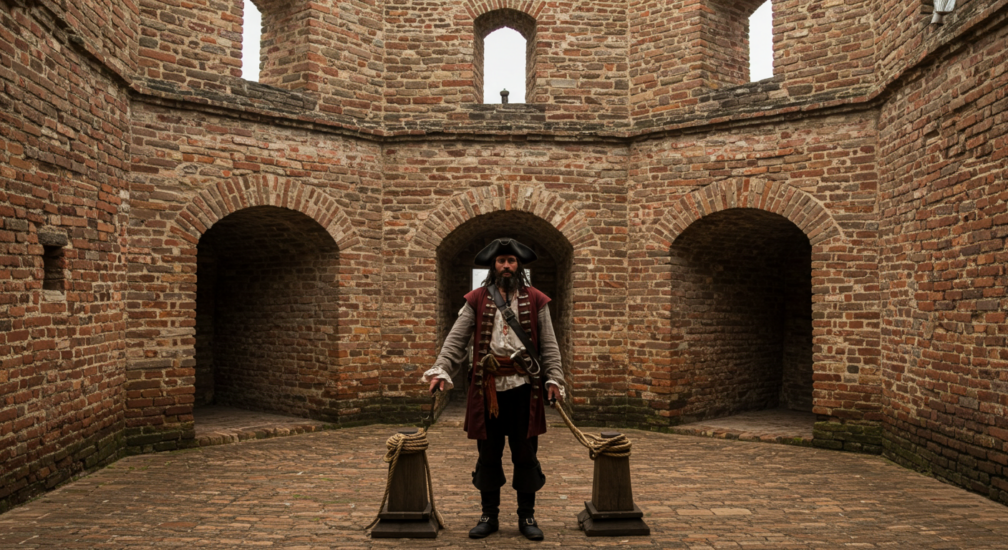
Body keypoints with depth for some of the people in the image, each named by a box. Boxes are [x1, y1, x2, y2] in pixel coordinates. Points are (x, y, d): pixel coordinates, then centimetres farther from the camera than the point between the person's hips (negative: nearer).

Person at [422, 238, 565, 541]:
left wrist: (554, 379, -5)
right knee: (488, 454, 9)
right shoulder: (477, 300, 6)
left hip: (524, 388, 0)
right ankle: (489, 516, 22)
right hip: (487, 388, 0)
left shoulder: (535, 300, 7)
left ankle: (527, 516, 20)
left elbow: (549, 345, 6)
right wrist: (441, 370, -11)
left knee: (525, 454, 7)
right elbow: (456, 339, 1)